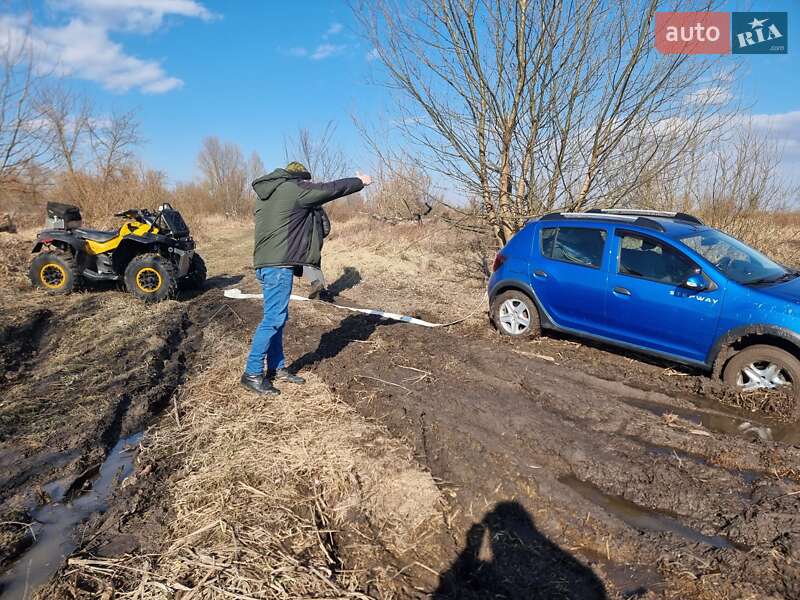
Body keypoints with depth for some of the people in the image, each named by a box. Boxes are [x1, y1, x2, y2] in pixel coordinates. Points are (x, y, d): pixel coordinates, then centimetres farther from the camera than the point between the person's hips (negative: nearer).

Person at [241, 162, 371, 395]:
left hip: (266, 263, 10)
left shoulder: (265, 193, 18)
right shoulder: (294, 189, -7)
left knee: (277, 317, 14)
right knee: (273, 319, -7)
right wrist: (360, 182, 13)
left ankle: (277, 368, 22)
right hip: (277, 265, -10)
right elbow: (333, 188, 0)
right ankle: (252, 373, -2)